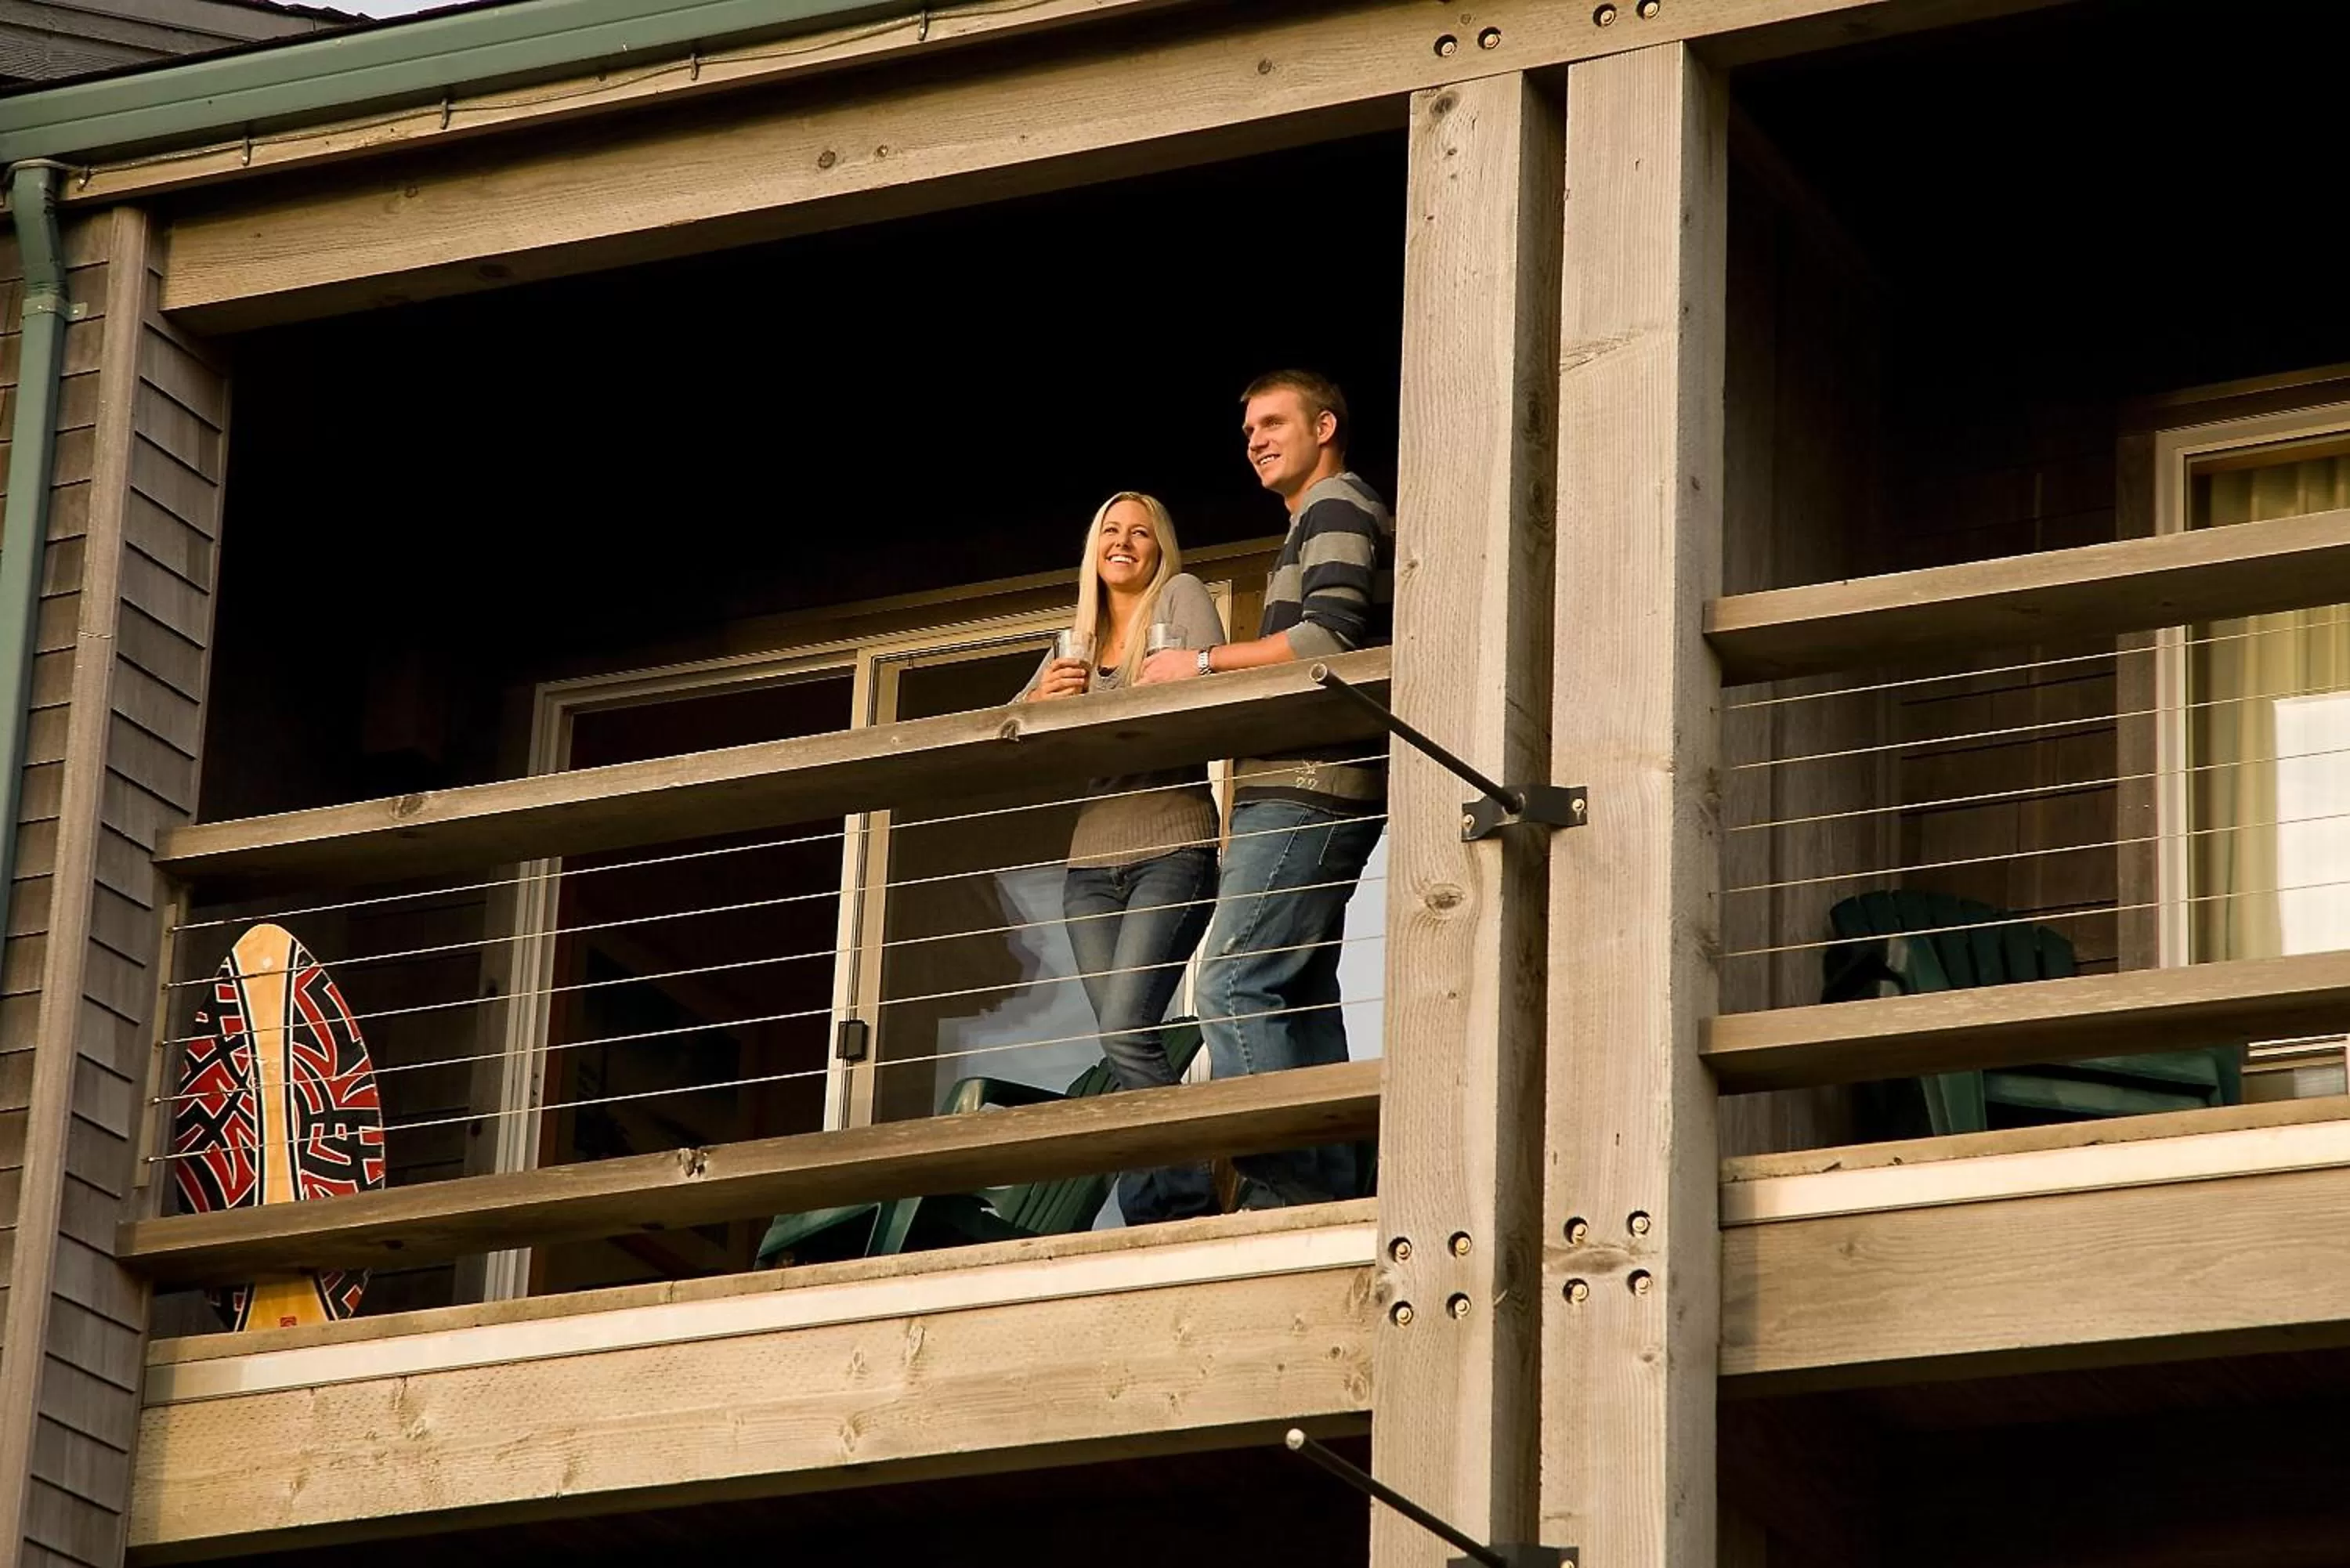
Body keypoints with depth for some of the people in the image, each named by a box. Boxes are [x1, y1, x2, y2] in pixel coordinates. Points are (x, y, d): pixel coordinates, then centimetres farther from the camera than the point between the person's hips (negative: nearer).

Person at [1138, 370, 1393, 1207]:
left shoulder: (1336, 509, -3)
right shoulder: (1324, 520, 29)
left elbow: (1329, 637, -17)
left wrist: (1206, 662, -11)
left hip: (1306, 788, -11)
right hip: (1305, 788, 11)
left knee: (1234, 985, -17)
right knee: (1301, 995, 6)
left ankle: (1281, 1185, -22)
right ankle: (1325, 1187, 3)